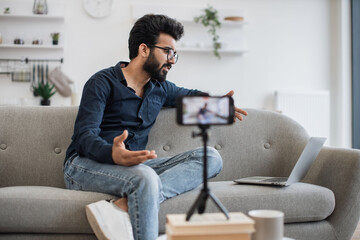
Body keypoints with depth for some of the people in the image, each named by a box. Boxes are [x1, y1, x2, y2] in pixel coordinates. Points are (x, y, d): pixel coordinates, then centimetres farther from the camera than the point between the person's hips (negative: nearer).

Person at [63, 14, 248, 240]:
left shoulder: (160, 88, 18)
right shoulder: (103, 83, -4)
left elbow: (192, 94, 39)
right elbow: (85, 136, -14)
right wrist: (113, 154, -37)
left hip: (136, 165, 7)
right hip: (86, 165, -7)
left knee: (211, 157, -16)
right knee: (145, 177, -40)